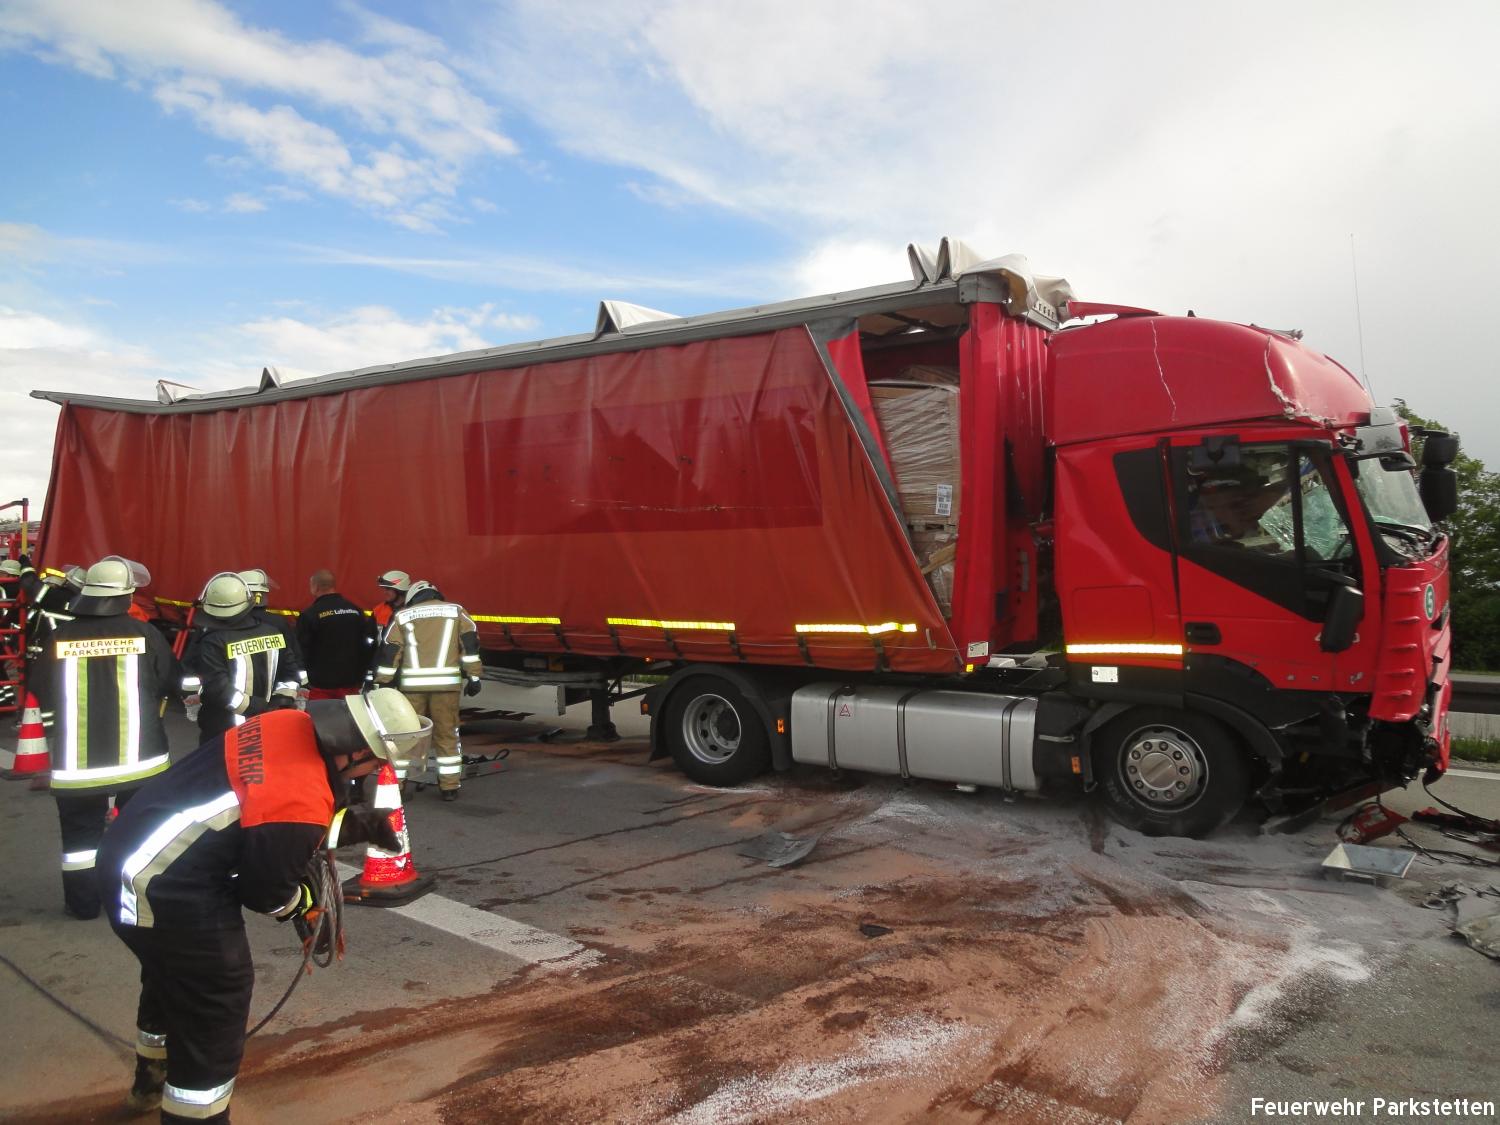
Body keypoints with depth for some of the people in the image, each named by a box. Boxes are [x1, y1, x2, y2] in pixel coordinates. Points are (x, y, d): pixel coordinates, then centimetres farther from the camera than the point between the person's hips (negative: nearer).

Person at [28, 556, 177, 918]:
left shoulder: (60, 638, -4)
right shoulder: (144, 634, -8)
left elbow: (42, 693, 6)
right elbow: (169, 684, 2)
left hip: (76, 759, 1)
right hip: (139, 755, -1)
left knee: (81, 829, 14)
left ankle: (83, 902, 21)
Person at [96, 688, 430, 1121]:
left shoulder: (292, 726, -6)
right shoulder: (303, 805, -29)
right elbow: (263, 891, -14)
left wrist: (354, 825, 8)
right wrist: (304, 900, 7)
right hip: (164, 892, -10)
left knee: (172, 975, 31)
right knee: (216, 1003, 1)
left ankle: (151, 1083, 57)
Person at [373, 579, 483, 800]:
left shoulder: (402, 615, 15)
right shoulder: (455, 610, 13)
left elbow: (389, 651, 9)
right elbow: (470, 643, 3)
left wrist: (381, 684, 11)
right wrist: (473, 676, 2)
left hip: (412, 684, 0)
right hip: (446, 682, 0)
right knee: (447, 734, 8)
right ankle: (450, 787, 9)